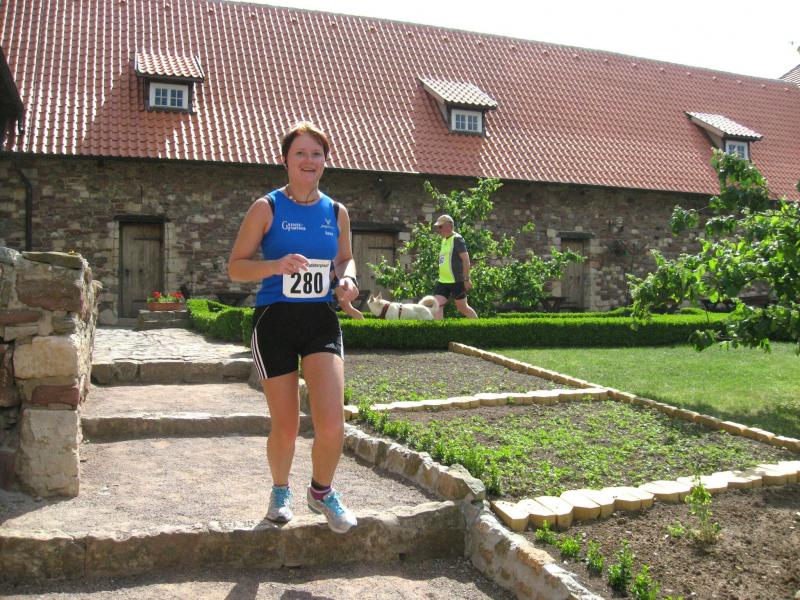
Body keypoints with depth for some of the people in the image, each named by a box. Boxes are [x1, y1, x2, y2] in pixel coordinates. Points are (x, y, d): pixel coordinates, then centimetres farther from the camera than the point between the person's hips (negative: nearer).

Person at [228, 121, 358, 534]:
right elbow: (235, 267, -2)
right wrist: (276, 265, -20)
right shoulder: (267, 208, -2)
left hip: (321, 320, 2)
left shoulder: (337, 212, 8)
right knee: (286, 428, 5)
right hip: (275, 320, -2)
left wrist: (347, 278, -2)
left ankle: (321, 491, 18)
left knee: (331, 425, -12)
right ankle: (280, 491, 36)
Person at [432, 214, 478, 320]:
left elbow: (466, 259, -17)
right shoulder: (444, 240, 15)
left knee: (462, 307, 5)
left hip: (456, 281, -8)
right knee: (437, 305, -4)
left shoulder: (457, 239, -11)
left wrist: (466, 279, -20)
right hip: (443, 282, 8)